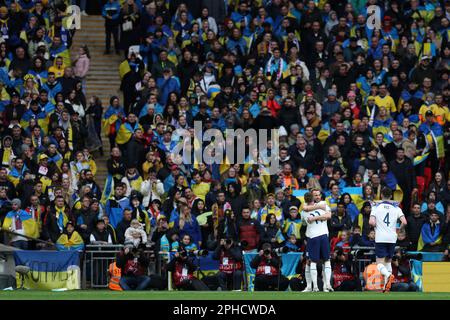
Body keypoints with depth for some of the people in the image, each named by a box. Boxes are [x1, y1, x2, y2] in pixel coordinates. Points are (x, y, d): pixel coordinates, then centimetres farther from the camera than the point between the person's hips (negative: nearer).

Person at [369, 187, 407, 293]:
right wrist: (398, 229, 13)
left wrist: (376, 226, 8)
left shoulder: (376, 207, 0)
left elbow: (371, 222, -14)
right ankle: (386, 287, 12)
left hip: (380, 238, -3)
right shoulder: (396, 207, 5)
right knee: (388, 261, 17)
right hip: (392, 238, 3)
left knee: (380, 263, -2)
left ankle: (388, 275, -33)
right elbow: (404, 222, -6)